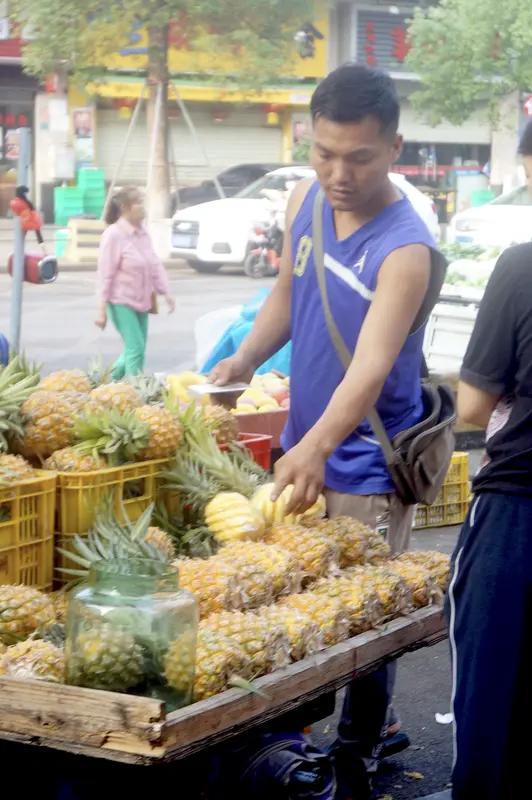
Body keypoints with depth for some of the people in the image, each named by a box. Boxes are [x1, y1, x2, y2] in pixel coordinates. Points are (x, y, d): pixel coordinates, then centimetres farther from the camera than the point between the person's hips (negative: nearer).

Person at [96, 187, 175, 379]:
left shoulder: (143, 233, 7)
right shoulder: (114, 235, -14)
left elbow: (155, 264, 14)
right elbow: (105, 275, -14)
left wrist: (166, 292, 7)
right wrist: (102, 310, -15)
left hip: (141, 302, 7)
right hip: (121, 302, -7)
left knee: (136, 349, 11)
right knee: (135, 348, -12)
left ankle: (113, 380, 30)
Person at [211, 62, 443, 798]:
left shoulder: (405, 248, -25)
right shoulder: (306, 200, -3)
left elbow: (371, 367, -36)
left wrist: (317, 449, -50)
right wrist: (244, 360, -3)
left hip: (366, 468, -7)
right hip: (302, 447, 7)